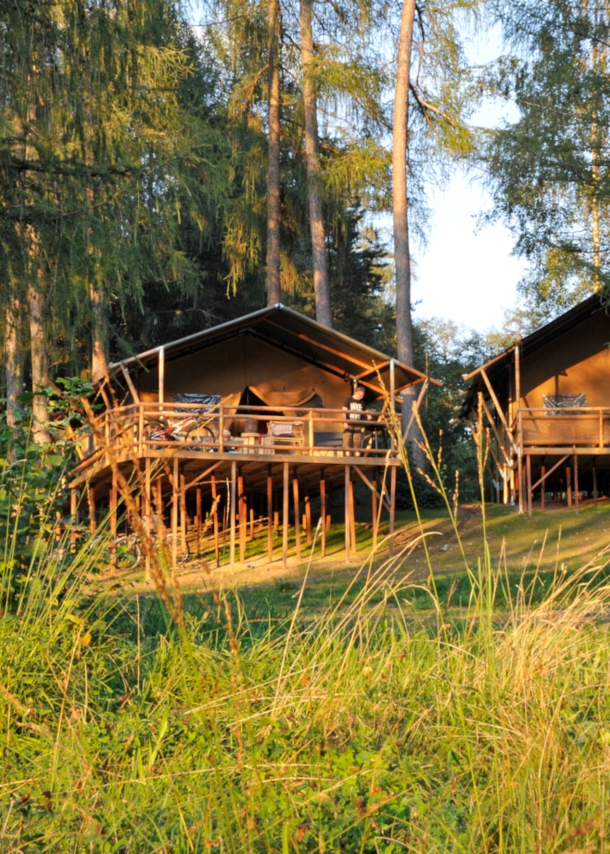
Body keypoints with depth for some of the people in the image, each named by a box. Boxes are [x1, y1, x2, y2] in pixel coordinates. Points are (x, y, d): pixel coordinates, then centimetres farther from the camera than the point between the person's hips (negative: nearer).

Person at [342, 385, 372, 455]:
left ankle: (357, 456, 1)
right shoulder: (349, 400, 1)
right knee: (347, 441, -6)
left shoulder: (362, 402, 12)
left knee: (357, 442, -1)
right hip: (349, 425, -3)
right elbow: (344, 411, -4)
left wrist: (368, 415, -6)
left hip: (358, 425, 3)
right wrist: (345, 422, -14)